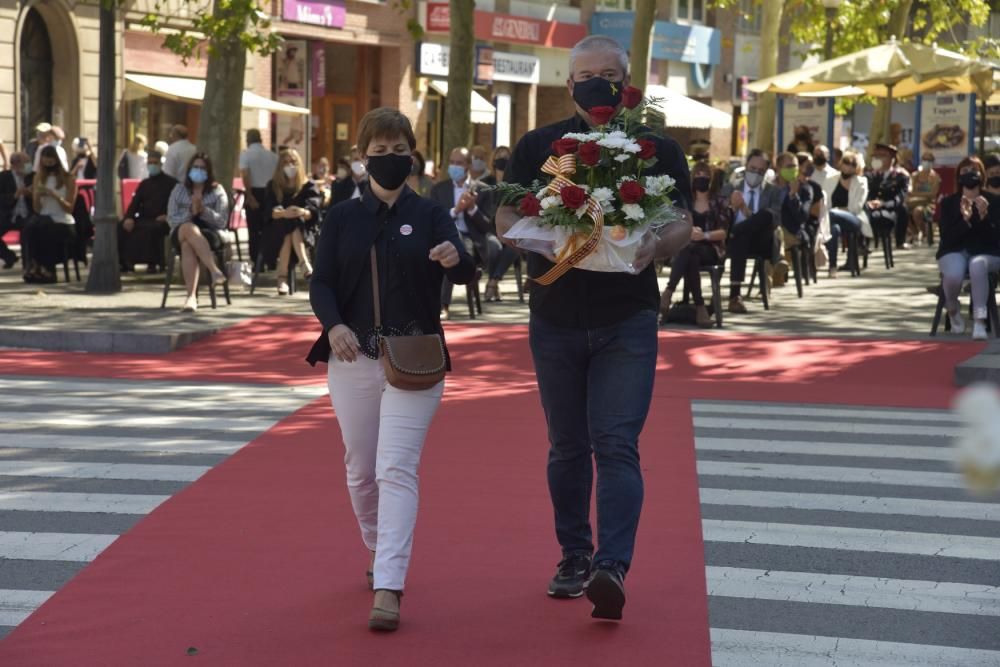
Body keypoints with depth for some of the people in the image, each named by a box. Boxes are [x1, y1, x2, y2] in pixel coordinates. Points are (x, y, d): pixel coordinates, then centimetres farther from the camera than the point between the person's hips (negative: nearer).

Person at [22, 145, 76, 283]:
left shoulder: (67, 178, 4)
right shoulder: (39, 178, 15)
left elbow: (69, 208, -1)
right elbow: (37, 209, 12)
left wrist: (55, 196, -16)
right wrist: (37, 196, -9)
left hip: (64, 222, -3)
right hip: (44, 219, 3)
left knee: (44, 231, -37)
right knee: (28, 229, -33)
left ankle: (46, 270, -25)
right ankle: (32, 268, -32)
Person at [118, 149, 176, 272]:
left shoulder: (170, 183, 8)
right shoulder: (144, 184, 24)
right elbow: (135, 202, 13)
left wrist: (167, 216, -20)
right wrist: (129, 217, -8)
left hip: (160, 221, -5)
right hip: (143, 219, 5)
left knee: (150, 229, -39)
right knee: (121, 227, -20)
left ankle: (152, 263, -31)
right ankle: (125, 261, -19)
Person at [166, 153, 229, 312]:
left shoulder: (217, 191, 15)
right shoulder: (179, 189, 18)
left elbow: (221, 221, 4)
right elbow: (171, 219, 8)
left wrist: (203, 210, -13)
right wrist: (191, 212, -9)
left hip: (209, 234, -1)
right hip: (180, 233, 1)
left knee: (188, 244, -37)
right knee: (188, 227, -38)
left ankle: (191, 296, -47)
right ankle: (214, 270, -46)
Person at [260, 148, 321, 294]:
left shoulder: (308, 187, 7)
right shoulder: (273, 186, 7)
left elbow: (313, 211, -9)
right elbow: (269, 211, -8)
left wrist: (302, 212, -34)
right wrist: (283, 213, -31)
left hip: (304, 231, 0)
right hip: (277, 232, 0)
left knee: (292, 227, -34)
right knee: (288, 227, -33)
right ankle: (305, 264, -46)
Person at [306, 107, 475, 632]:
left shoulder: (429, 216, 1)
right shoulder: (342, 217, 6)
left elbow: (464, 273, -13)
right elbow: (320, 282, 1)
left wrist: (455, 259, -37)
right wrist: (333, 324, -20)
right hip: (352, 358, 3)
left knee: (397, 469, -13)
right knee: (361, 469, 13)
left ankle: (388, 589, -19)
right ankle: (379, 553, 38)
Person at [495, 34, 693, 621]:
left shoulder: (658, 149, 4)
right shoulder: (538, 147, 6)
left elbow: (683, 224, 0)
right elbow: (506, 217, 3)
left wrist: (656, 247, -23)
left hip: (627, 320, -2)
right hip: (556, 318, 2)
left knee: (616, 445, -12)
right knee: (568, 448, 11)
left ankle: (612, 567, -20)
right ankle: (574, 558, 24)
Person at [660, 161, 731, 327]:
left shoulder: (720, 202, 9)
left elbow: (723, 232, 0)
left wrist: (704, 235, -20)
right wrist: (688, 232, -18)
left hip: (711, 249, -1)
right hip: (685, 247, 1)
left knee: (688, 250, -37)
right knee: (691, 259, -38)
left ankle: (669, 292, -44)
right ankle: (699, 306, -44)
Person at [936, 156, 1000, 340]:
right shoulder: (948, 202, 3)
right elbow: (947, 237, -8)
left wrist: (984, 217, -24)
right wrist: (965, 219, -25)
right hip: (954, 252, 1)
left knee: (977, 264, -39)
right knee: (953, 274, -35)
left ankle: (979, 321, -36)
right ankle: (952, 309, 1)